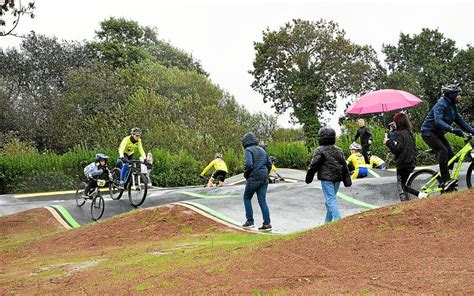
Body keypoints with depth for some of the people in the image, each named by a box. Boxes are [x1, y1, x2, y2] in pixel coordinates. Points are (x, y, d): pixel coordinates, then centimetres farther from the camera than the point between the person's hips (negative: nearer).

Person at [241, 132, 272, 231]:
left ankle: (250, 221, 10)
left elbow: (248, 164, -21)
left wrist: (245, 174, -5)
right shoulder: (262, 150, 14)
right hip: (264, 179, 6)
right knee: (262, 201, 6)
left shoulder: (249, 150, -8)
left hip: (253, 179, -6)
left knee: (247, 198, 13)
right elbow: (269, 164, 13)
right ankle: (267, 224, 0)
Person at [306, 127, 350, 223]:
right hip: (337, 178, 7)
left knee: (330, 200, -8)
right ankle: (328, 221, 23)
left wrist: (308, 177, 0)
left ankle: (337, 219, -21)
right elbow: (344, 165, 13)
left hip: (326, 178, -7)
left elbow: (313, 165, -9)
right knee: (331, 198, 16)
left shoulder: (320, 150, -8)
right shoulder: (339, 150, 12)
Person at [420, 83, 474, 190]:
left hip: (438, 133, 9)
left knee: (450, 154, -3)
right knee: (443, 151, -26)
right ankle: (445, 180, -28)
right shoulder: (441, 104, -21)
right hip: (428, 132, -9)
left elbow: (461, 121, 7)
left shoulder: (453, 107, 7)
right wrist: (453, 129, -46)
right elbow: (438, 121, -35)